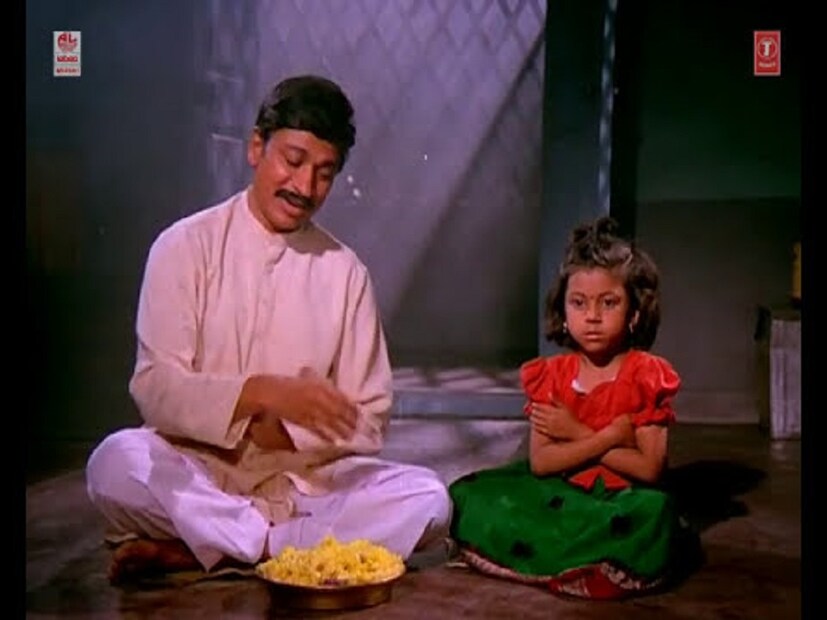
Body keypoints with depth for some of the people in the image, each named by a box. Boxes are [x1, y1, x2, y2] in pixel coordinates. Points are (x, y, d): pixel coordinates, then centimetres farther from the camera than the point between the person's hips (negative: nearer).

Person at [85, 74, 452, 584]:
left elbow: (367, 423, 4)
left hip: (307, 480, 3)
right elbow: (156, 388, -10)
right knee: (118, 462, -32)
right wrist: (261, 392, -26)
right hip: (198, 477, -2)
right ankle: (286, 549, -18)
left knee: (426, 499, -24)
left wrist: (279, 429, -13)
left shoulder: (346, 272, 4)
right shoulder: (186, 247, -1)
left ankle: (197, 552, -21)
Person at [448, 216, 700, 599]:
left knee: (654, 512, -38)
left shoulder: (647, 376, -4)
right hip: (559, 495, 3)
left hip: (621, 498, -3)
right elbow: (540, 461, -7)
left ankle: (542, 559, -18)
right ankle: (588, 552, -13)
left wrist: (577, 434, -13)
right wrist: (609, 437, -16)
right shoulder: (551, 375, 4)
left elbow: (650, 468, -13)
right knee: (471, 496, -17)